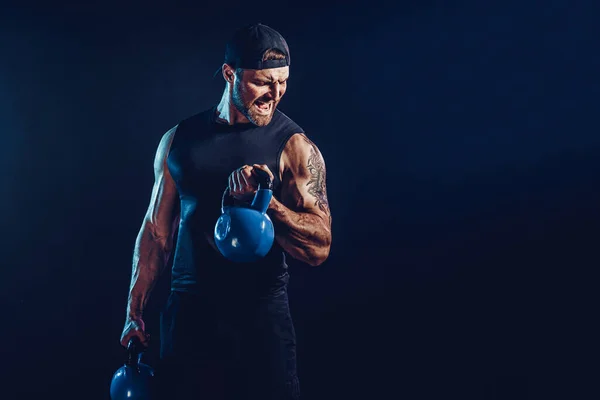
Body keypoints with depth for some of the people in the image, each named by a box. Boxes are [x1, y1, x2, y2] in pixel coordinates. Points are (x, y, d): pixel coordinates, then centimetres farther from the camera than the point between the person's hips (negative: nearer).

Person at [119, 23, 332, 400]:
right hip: (187, 313, 3)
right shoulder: (178, 139, 5)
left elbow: (319, 248, -10)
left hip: (261, 315, -2)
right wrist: (135, 313, 9)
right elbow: (157, 230, 12)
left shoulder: (294, 146, -5)